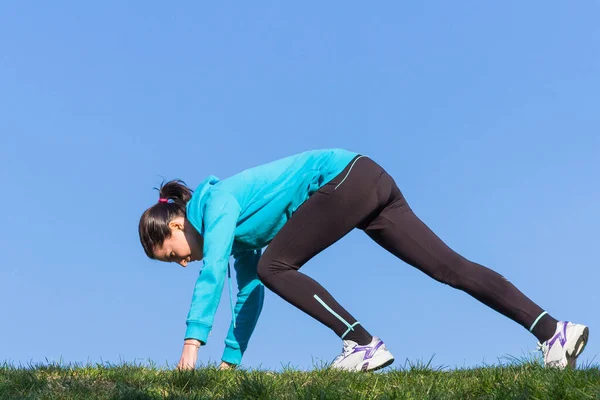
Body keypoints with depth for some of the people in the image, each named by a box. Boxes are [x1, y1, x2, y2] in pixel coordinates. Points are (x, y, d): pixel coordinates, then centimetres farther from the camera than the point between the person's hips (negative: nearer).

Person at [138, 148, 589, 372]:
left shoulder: (217, 202, -5)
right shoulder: (236, 228, 20)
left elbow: (213, 273, -18)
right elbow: (248, 293, 24)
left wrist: (192, 344, -19)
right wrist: (228, 362, 26)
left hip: (345, 177, -9)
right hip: (371, 182, 9)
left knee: (274, 266, -6)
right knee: (450, 266, -1)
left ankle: (363, 343, -11)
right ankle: (552, 328, -6)